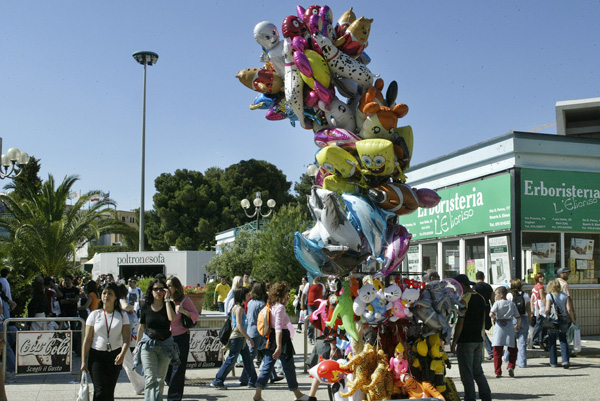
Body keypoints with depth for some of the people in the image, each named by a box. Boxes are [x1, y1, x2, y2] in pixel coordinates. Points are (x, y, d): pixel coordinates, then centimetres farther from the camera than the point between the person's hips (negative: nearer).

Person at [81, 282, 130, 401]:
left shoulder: (122, 316, 3)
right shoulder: (94, 315, 2)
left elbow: (126, 337, -4)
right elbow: (87, 339, 2)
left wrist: (122, 354, -22)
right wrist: (83, 361, -2)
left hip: (114, 356, 1)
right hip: (96, 355, -1)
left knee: (110, 391, 4)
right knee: (100, 390, -11)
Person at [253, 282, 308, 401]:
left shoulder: (272, 306, 9)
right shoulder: (280, 307, -16)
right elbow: (278, 328, -26)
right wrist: (279, 347, -30)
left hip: (271, 340, 8)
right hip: (282, 339, -8)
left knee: (267, 367, 7)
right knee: (289, 368, 8)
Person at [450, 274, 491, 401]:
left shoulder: (464, 299, -15)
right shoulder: (481, 298, 10)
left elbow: (460, 323, -16)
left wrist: (454, 342, -11)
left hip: (465, 341, -8)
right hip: (478, 339, 8)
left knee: (466, 373, 0)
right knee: (477, 371, 15)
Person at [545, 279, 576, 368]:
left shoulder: (549, 295, -7)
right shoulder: (565, 295, 2)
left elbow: (547, 309, -16)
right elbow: (569, 309, -2)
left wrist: (546, 316, 2)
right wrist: (573, 320, 8)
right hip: (563, 320, 2)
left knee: (552, 341, 11)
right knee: (563, 340, 12)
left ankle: (553, 362, 15)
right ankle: (565, 360, -4)